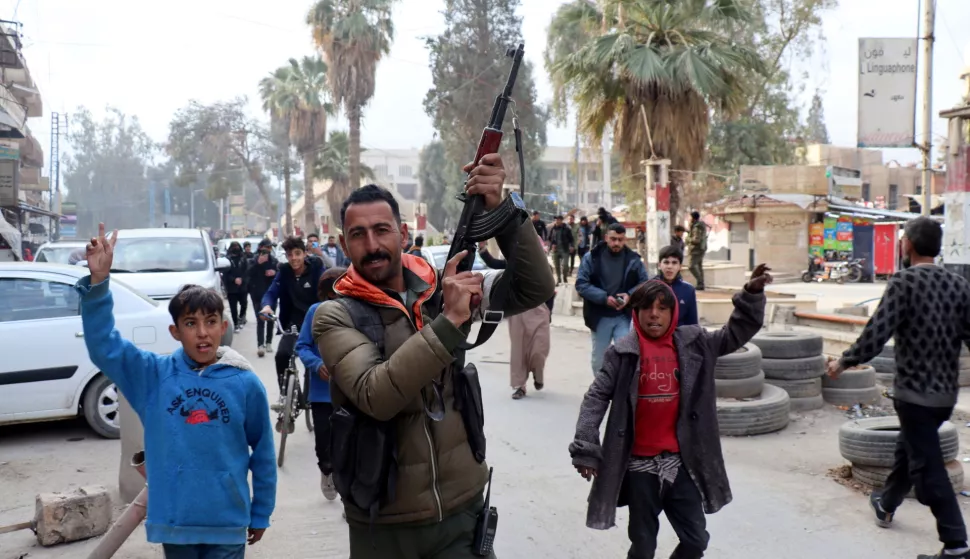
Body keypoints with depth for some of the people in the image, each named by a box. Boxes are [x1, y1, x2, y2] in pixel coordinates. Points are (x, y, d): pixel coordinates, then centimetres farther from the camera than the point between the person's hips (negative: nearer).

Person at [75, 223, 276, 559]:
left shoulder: (245, 383, -7)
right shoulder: (154, 374, -3)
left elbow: (263, 452, 0)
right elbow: (102, 345, -13)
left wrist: (261, 513, 6)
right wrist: (98, 281, -26)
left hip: (227, 522, -1)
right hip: (174, 521, 2)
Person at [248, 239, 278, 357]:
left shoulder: (274, 260, 7)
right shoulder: (254, 260, -1)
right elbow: (250, 273, -18)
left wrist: (275, 273, -11)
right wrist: (258, 263, -29)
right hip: (258, 294, -4)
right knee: (260, 320, -13)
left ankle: (268, 343, 21)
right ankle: (260, 345, -21)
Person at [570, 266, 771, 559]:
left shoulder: (691, 343, 1)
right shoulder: (623, 352, -7)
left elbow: (734, 335, 4)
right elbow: (596, 397, -8)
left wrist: (752, 295, -11)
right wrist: (585, 448, -14)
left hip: (679, 460, 3)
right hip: (639, 463, -2)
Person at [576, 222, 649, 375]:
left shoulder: (634, 259, 0)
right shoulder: (591, 257, -6)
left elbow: (644, 283, 5)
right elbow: (581, 284, -11)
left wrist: (630, 295, -15)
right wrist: (604, 298, -22)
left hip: (625, 317, 0)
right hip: (600, 317, 0)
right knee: (599, 359, 14)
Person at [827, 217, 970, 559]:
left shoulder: (904, 282, -15)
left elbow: (876, 333, -20)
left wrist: (843, 362, -7)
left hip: (915, 392, -7)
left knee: (928, 466, 0)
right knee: (908, 447, 25)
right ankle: (886, 505, 44)